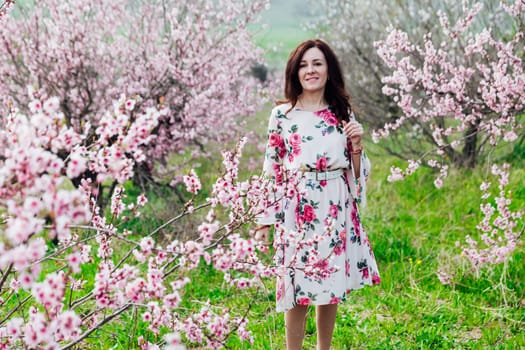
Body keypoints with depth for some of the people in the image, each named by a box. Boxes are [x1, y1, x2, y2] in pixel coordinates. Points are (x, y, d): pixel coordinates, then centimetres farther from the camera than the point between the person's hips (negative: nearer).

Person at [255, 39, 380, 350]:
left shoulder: (343, 113, 7)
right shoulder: (282, 114, 0)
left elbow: (357, 172, 11)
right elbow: (272, 169, 1)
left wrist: (357, 145, -8)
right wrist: (265, 218, -1)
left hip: (336, 211, 3)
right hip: (297, 211, -2)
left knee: (332, 287, 10)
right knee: (298, 289, 0)